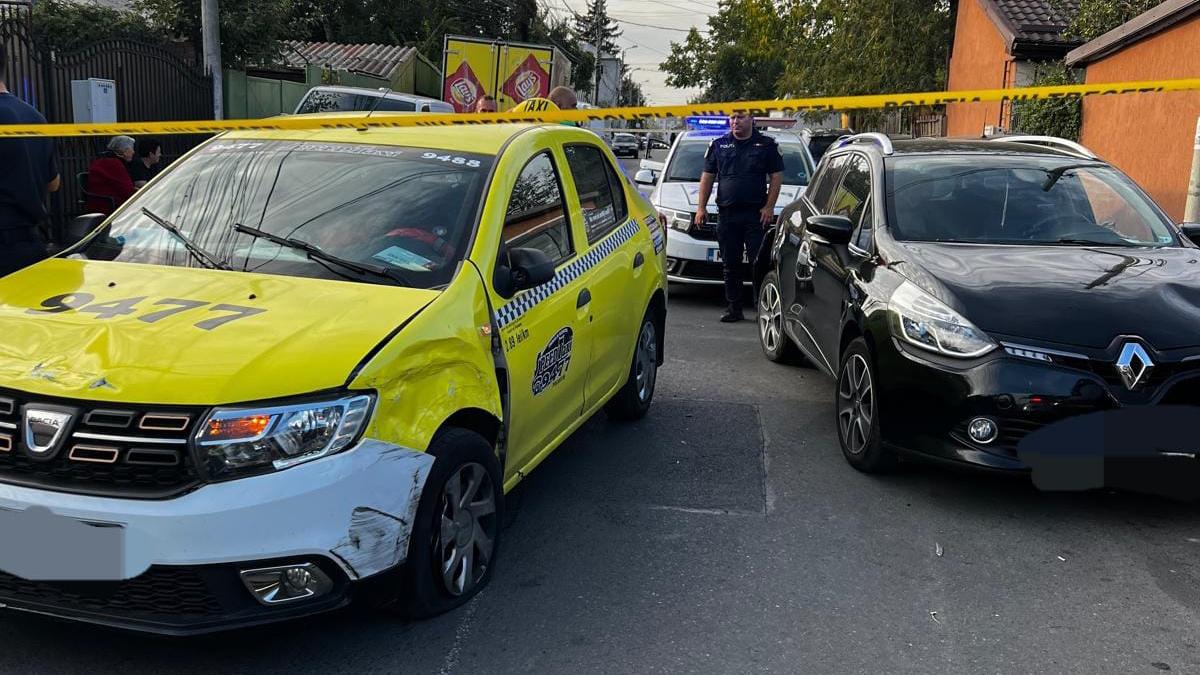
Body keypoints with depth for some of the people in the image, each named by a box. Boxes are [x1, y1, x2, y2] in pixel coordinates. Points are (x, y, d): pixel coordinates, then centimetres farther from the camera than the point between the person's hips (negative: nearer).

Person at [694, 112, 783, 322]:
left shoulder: (767, 145, 6)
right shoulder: (719, 145, 12)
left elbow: (776, 176, 3)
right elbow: (707, 176, 13)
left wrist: (769, 206, -7)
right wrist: (701, 207, 5)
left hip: (756, 213, -3)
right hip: (726, 214, 3)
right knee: (731, 265, 7)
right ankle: (734, 308, 15)